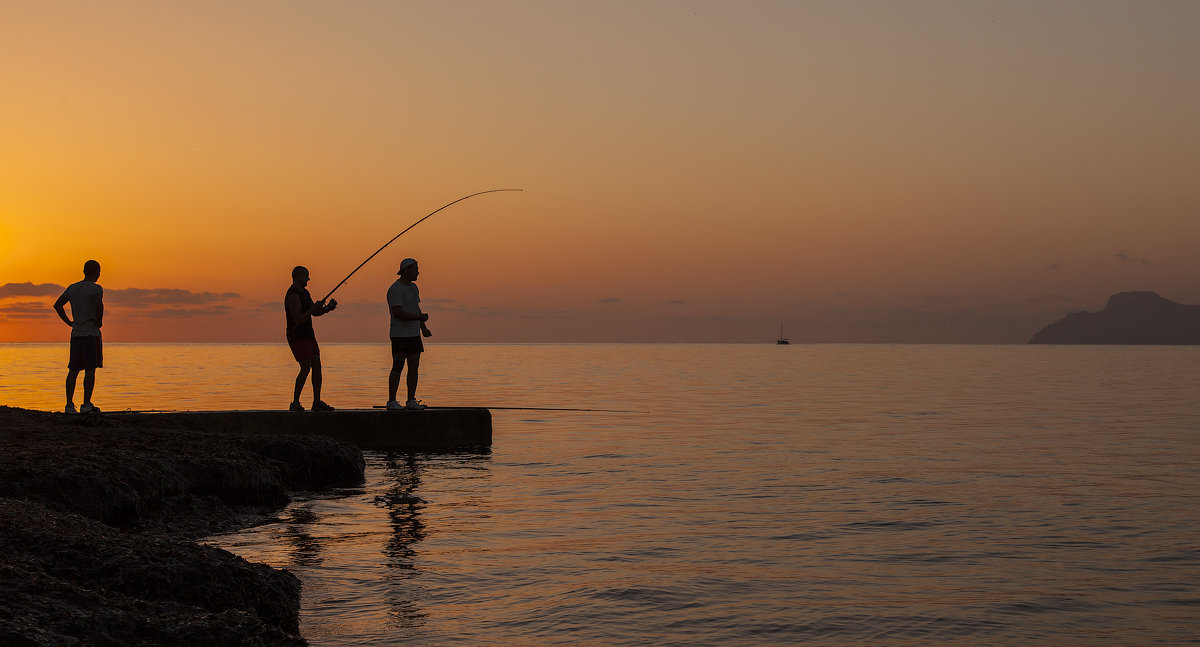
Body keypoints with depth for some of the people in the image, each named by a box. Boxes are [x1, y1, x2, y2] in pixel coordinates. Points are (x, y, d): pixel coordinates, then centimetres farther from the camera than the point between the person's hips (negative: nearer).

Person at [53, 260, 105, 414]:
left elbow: (57, 305, 16)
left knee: (73, 370, 8)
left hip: (75, 334, 6)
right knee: (90, 369, -4)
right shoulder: (96, 289, -7)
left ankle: (69, 404, 7)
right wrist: (99, 321, -8)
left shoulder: (72, 288, 13)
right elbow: (99, 305, -24)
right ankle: (86, 404, -5)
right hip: (91, 334, -6)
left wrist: (69, 322, 16)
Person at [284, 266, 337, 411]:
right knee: (306, 368, -16)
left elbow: (316, 313, 18)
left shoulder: (304, 292, 15)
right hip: (297, 337, -10)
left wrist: (328, 307, 0)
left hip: (308, 335, 10)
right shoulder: (293, 295, -17)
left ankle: (317, 402, 8)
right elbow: (297, 320, -24)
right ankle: (295, 403, -10)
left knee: (317, 365, 4)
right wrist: (314, 308, -20)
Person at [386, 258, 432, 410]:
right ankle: (391, 402, -4)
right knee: (398, 367, -8)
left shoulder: (413, 287, 16)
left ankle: (411, 401, 9)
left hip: (414, 335, 8)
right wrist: (418, 317, -23)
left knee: (414, 367, 5)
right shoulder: (395, 289, -13)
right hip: (400, 335, -8)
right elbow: (397, 313, -21)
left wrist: (424, 328, 12)